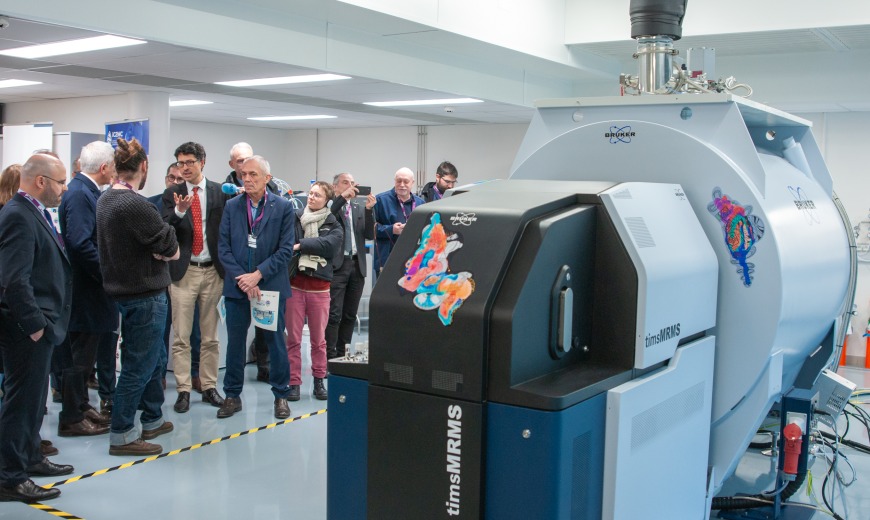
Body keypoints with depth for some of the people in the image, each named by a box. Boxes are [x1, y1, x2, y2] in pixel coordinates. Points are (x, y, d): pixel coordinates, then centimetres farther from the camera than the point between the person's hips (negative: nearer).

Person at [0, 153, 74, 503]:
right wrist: (34, 324, -21)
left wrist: (42, 321, 14)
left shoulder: (34, 213, 12)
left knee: (33, 395, 21)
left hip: (37, 324, 10)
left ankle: (30, 457, 36)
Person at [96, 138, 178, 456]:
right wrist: (171, 250, 0)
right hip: (145, 293, -10)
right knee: (139, 365, 1)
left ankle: (152, 420, 34)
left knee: (155, 358, 22)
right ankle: (122, 435, 10)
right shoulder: (134, 204, -23)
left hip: (123, 288, 10)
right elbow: (169, 246, -19)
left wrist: (161, 250, -3)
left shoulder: (105, 200, 6)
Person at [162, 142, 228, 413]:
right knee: (181, 337, 2)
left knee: (210, 336, 9)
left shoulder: (220, 192, 2)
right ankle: (183, 390, 11)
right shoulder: (172, 194, 3)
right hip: (183, 270, 0)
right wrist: (179, 211, -25)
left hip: (213, 271, 0)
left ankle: (209, 387, 19)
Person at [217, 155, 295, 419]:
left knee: (275, 341, 6)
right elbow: (223, 248, 1)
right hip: (237, 286, 2)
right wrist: (241, 279, -10)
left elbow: (286, 249, -7)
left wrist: (258, 274, -14)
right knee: (235, 341, 8)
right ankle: (232, 395, 20)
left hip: (271, 285, -2)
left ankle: (281, 395, 19)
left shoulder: (283, 207, -2)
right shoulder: (231, 206, 5)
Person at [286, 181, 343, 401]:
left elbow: (329, 243, -14)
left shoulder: (333, 225, 4)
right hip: (294, 284, 0)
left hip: (319, 287, 0)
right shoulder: (294, 218, 4)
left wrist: (300, 245, -15)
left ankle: (319, 380, 22)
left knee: (318, 338, 8)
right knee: (293, 337, 4)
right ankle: (294, 382, 13)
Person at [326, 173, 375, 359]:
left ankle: (342, 355, 19)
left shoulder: (360, 208, 15)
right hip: (336, 265, -5)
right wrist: (342, 197, -21)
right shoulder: (329, 205, 1)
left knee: (350, 314, 10)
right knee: (334, 314, -7)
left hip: (357, 265, 6)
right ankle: (330, 356, -3)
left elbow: (370, 235, 5)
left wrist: (369, 210, -7)